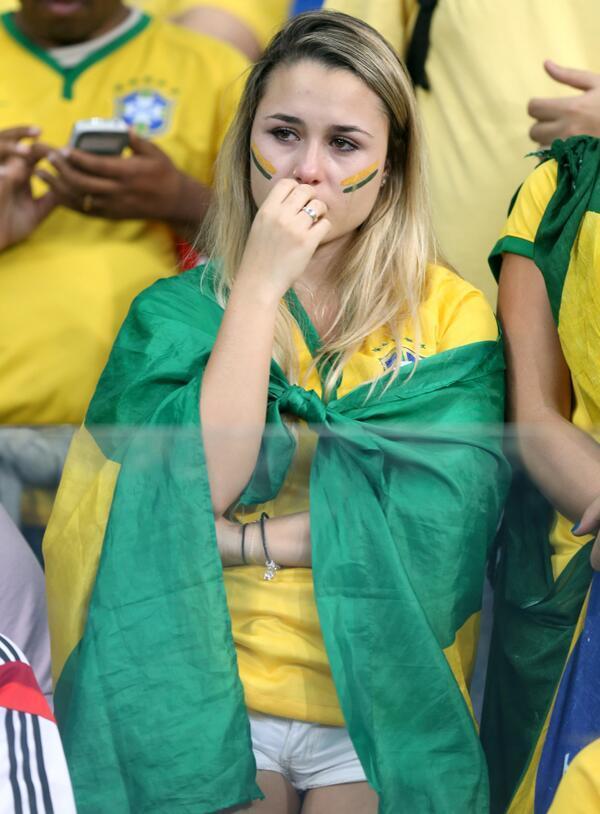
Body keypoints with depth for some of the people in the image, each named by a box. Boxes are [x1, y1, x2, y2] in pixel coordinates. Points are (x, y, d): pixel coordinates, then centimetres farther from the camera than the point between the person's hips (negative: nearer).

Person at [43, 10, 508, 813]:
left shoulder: (450, 312, -1)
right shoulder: (177, 311, 1)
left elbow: (443, 520, -13)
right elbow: (199, 485, -14)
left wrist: (246, 539, -14)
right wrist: (261, 287, -15)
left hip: (383, 701, 0)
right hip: (213, 697, 0)